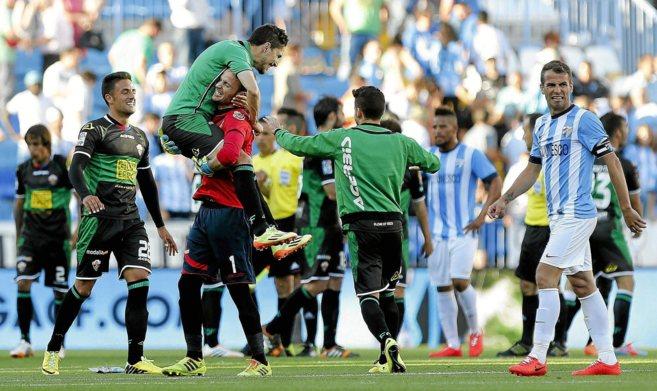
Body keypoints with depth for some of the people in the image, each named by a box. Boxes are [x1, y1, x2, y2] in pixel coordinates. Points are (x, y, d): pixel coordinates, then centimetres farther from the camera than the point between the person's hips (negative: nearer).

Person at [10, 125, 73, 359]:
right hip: (31, 234, 3)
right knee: (23, 283, -12)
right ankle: (25, 341, -8)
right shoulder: (23, 170, 6)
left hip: (58, 236, -3)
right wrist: (18, 236, 20)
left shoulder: (64, 165, -6)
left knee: (60, 290, 1)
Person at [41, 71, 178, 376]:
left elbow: (147, 183, 27)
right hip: (99, 217, -6)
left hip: (131, 220, 6)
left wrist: (160, 225, 27)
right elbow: (76, 168, -16)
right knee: (84, 286, -1)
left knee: (139, 278, -11)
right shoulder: (94, 130, -2)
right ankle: (53, 350, 16)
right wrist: (85, 194, -36)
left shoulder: (139, 137, 19)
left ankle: (135, 360, -10)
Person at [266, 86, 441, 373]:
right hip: (393, 223, 4)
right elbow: (433, 164, 22)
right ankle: (390, 358, 14)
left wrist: (277, 131, 30)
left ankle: (387, 342, -30)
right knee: (387, 293, 15)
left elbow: (298, 146, 10)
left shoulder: (342, 138, 1)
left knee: (367, 293, -8)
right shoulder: (401, 142, 8)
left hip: (361, 225, -4)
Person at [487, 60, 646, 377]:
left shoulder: (584, 120, -9)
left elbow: (612, 162, -10)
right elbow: (532, 170, 23)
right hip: (559, 217, 8)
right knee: (583, 285, 8)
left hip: (576, 215, -8)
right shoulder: (542, 126, 15)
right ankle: (607, 359, 11)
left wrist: (626, 209, -11)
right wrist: (505, 199, 12)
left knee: (545, 277, -13)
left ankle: (538, 357, -13)